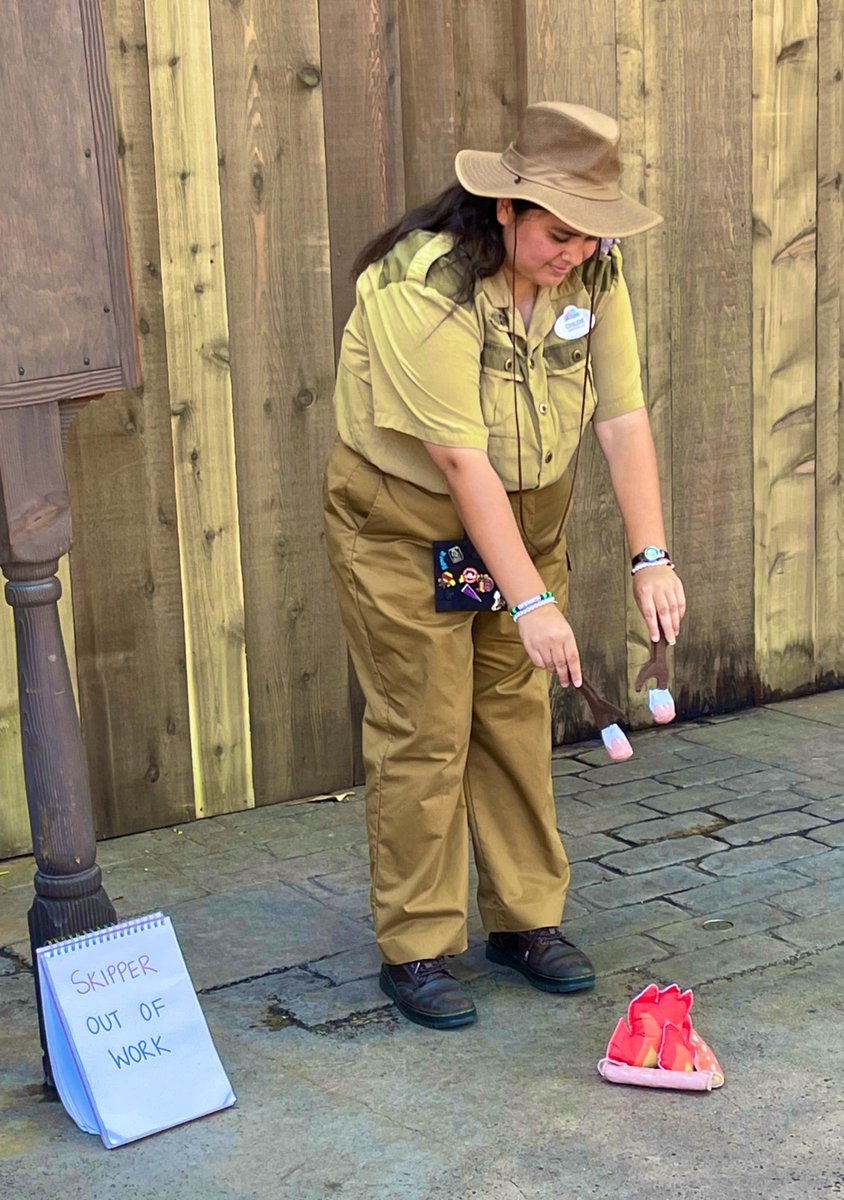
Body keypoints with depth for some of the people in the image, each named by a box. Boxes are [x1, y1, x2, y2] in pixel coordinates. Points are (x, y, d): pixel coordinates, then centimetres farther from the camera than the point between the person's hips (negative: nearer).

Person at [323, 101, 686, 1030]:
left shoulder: (592, 274, -9)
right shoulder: (423, 286, -29)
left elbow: (622, 419, -10)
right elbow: (462, 462, -30)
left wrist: (651, 559, -19)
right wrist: (533, 604, -30)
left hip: (526, 512, 6)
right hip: (404, 520, -6)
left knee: (518, 718, 10)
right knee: (423, 734, -3)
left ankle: (525, 919, 24)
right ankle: (414, 950, 10)